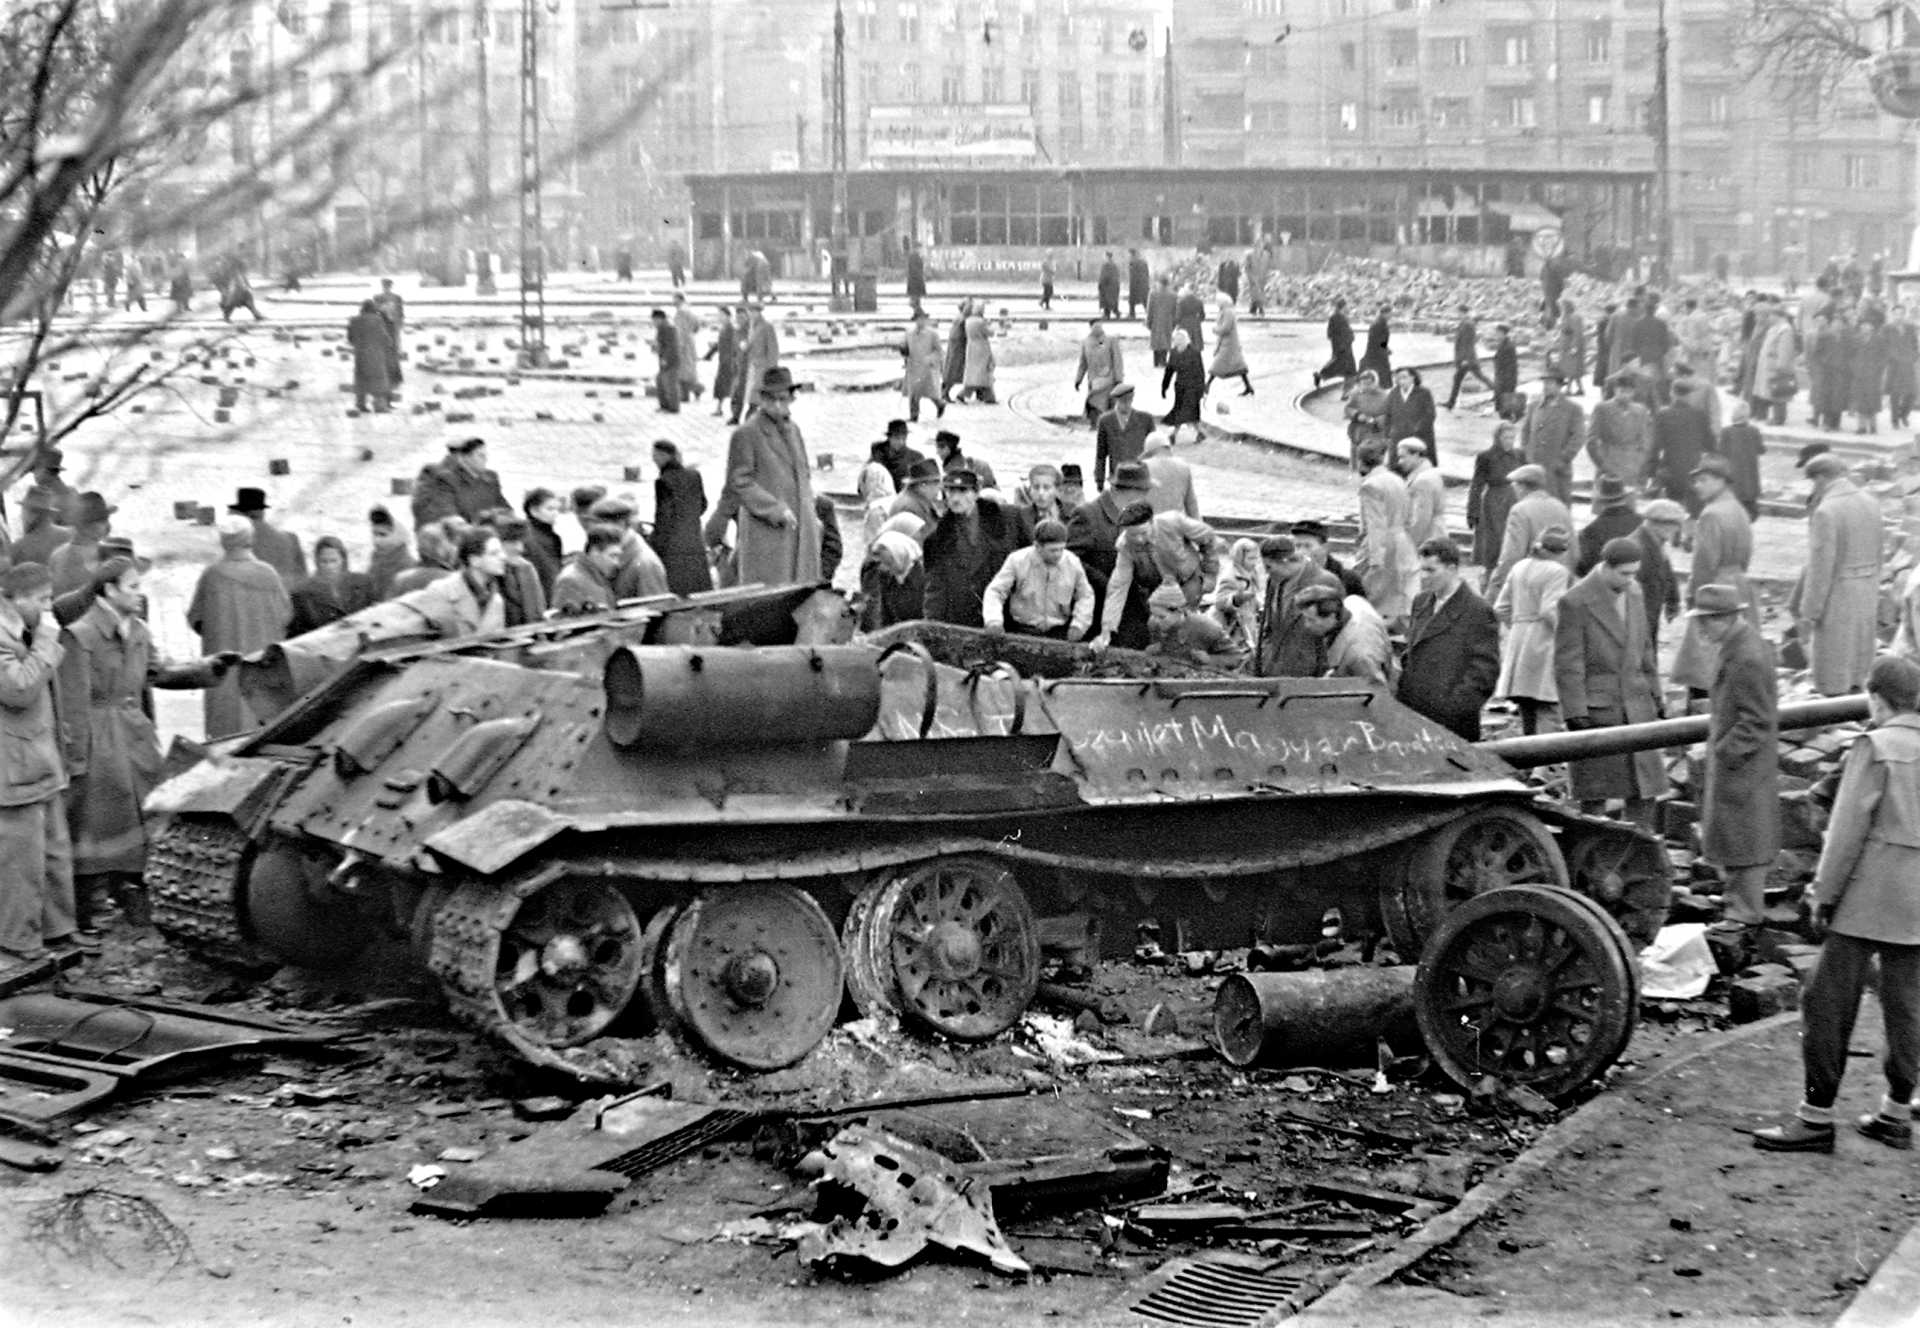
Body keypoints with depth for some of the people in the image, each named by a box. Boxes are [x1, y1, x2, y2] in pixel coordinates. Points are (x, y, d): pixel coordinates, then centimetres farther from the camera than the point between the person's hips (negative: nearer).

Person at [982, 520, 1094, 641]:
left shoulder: (1073, 564, -4)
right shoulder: (1018, 561, -10)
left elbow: (1085, 596, 11)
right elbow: (995, 591, -6)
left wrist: (1079, 625, -2)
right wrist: (993, 620, -23)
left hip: (1058, 633, 1)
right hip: (1023, 630, -1)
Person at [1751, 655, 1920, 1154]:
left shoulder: (1875, 747, -11)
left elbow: (1848, 828, -13)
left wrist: (1824, 894, -6)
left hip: (1867, 901, -7)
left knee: (1829, 1003, 0)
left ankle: (1816, 1117, 1)